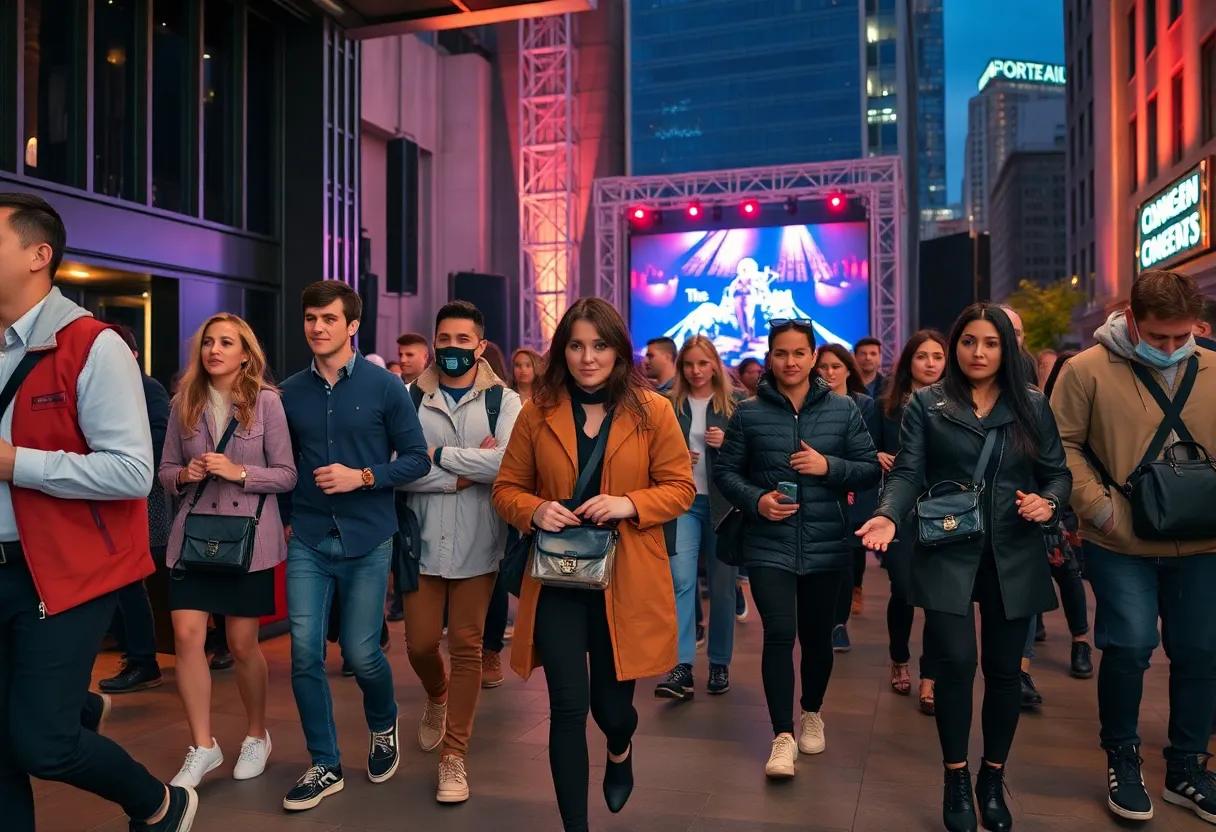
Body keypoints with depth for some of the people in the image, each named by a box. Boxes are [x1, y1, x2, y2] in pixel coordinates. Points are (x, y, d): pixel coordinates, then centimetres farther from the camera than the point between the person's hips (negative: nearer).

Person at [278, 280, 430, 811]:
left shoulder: (384, 386, -6)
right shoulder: (291, 392, 4)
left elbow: (417, 459, -5)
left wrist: (361, 477, -17)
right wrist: (286, 519, 9)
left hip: (367, 542, -2)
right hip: (308, 542, 3)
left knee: (361, 654, 3)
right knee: (305, 654, -1)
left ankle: (383, 728, 36)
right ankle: (325, 766, 17)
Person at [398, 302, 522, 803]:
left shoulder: (503, 401, -2)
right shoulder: (411, 399, 2)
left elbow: (508, 463, -18)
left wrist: (440, 454, -14)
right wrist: (465, 473, -16)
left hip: (477, 544, -1)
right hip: (422, 540, 2)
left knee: (466, 646, 5)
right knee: (420, 643, 8)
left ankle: (454, 756, 19)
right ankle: (437, 696, 43)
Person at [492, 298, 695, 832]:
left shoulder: (653, 410, -2)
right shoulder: (537, 413, 1)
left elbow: (681, 488, 1)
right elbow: (506, 489, 7)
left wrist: (629, 504, -17)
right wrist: (535, 510, -14)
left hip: (627, 582, 0)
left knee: (611, 704, 12)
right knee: (568, 709, -1)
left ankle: (621, 749, 51)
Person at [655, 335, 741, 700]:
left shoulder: (737, 403, 1)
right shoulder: (669, 404, 4)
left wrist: (728, 444, -14)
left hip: (724, 504, 0)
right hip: (682, 502, 1)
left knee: (721, 586, 7)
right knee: (681, 581, -10)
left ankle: (720, 664, 22)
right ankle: (682, 666, -7)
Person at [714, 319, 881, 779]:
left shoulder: (842, 409, 3)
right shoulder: (749, 413, 0)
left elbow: (870, 469, 4)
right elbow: (726, 471, 4)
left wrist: (829, 466, -14)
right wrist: (756, 500, -14)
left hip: (826, 545, 2)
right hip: (769, 545, -1)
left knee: (817, 636, 13)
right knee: (779, 633, -12)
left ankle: (812, 713, 39)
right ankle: (783, 736, 0)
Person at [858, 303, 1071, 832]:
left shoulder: (1033, 406, 7)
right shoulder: (927, 404, 2)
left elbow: (1058, 471, 8)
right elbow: (908, 472, -5)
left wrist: (1049, 501, -14)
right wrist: (889, 515, -23)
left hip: (1014, 557, 2)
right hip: (947, 555, -2)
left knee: (1004, 668, 9)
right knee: (956, 664, -6)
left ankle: (993, 778, 28)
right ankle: (956, 780, 15)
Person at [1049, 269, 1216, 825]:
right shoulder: (1088, 369, -7)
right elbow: (1062, 445, -6)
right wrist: (1098, 506, -13)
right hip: (1122, 544, -4)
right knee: (1130, 646, -4)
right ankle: (1122, 758, 20)